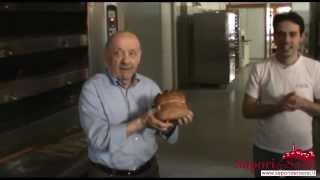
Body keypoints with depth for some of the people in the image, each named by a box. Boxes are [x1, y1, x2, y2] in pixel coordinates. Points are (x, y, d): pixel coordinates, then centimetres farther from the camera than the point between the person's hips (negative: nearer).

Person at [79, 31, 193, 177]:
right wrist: (141, 123, -29)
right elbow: (99, 138, -22)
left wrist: (172, 121, -22)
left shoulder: (151, 86, -1)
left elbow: (167, 134, -1)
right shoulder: (92, 88, -12)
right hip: (107, 173, -3)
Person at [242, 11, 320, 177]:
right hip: (266, 151, 0)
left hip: (302, 151, 1)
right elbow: (247, 110, -8)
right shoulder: (260, 69, -8)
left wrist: (302, 103, -21)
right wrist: (277, 107, -23)